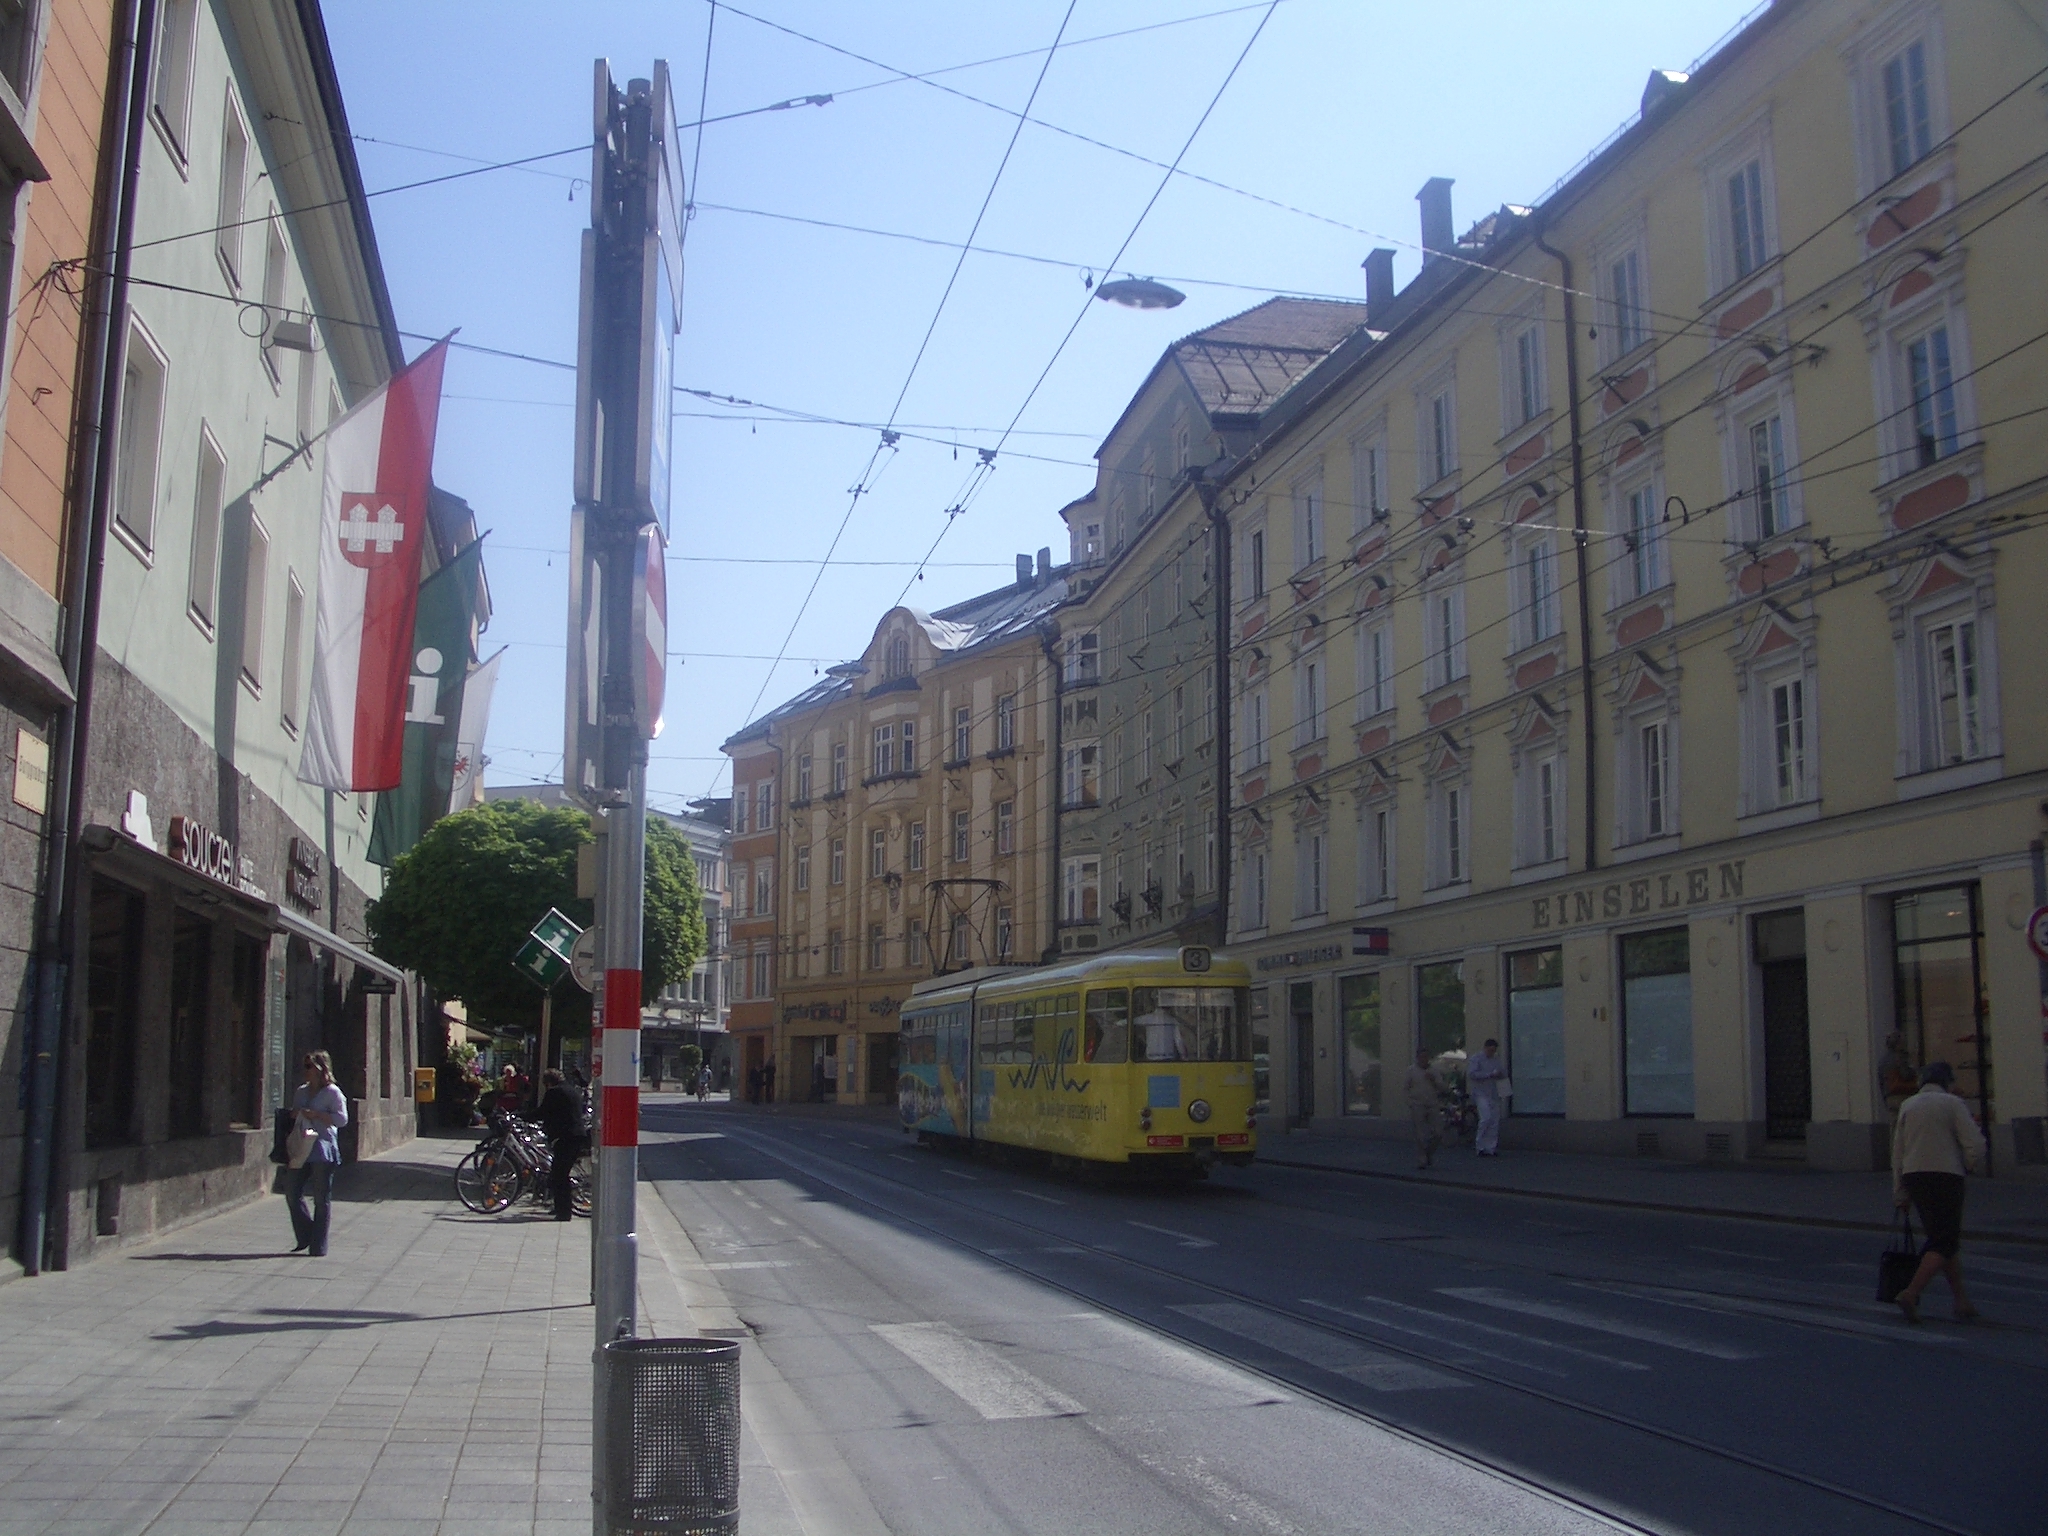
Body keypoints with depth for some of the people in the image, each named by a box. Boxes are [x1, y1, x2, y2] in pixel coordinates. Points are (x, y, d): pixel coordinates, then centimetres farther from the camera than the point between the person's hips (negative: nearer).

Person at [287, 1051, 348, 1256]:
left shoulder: (332, 1092, -3)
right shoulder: (301, 1091, 16)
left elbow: (342, 1118, -10)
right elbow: (294, 1115, 25)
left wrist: (316, 1115, -17)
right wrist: (294, 1114, 1)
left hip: (322, 1150, -6)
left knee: (321, 1199, -1)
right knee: (294, 1195, 2)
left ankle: (318, 1246, 6)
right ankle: (305, 1237, 20)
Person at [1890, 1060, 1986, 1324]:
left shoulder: (1907, 1105, 14)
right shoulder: (1953, 1104, -1)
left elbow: (1897, 1153, 12)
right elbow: (1975, 1146, -8)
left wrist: (1900, 1193, 15)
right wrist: (1964, 1166, 12)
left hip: (1913, 1176, 6)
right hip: (1944, 1174, -6)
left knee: (1942, 1239, 15)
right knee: (1945, 1241, -4)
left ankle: (1962, 1302, 14)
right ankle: (1911, 1294, -19)